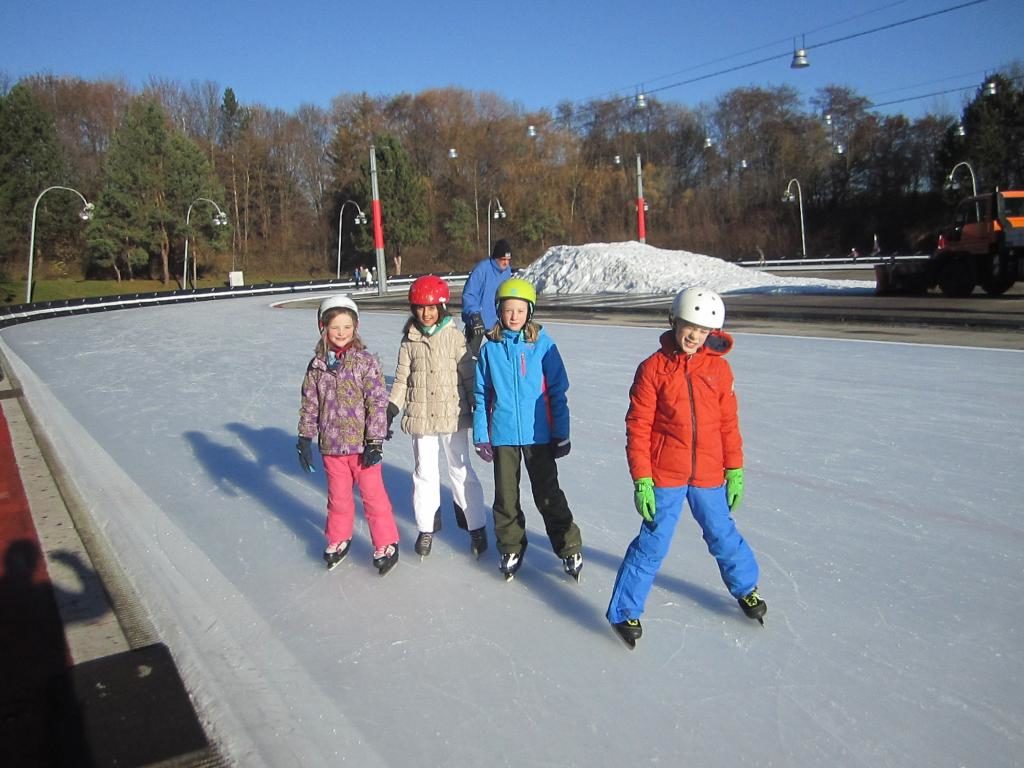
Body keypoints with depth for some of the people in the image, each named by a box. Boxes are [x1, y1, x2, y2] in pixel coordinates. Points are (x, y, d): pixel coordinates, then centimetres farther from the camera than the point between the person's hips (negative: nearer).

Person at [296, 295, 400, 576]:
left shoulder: (366, 362, -10)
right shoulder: (317, 366, 2)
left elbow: (377, 403, -11)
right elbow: (309, 404, 8)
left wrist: (375, 441, -13)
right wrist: (305, 438, 6)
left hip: (361, 445, -3)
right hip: (331, 446, 4)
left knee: (373, 495, 4)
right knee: (338, 497, 18)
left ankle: (386, 545, 19)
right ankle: (338, 540, 38)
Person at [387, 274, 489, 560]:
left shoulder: (455, 337, -6)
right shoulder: (409, 341, 2)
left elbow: (469, 375, -3)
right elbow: (401, 380, 6)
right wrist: (390, 410, 0)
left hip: (453, 416, -2)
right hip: (420, 418, 3)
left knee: (461, 471, 5)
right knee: (425, 474, 12)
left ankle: (476, 526, 18)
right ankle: (427, 527, 26)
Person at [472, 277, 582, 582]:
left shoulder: (543, 344, -6)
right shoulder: (490, 347, -1)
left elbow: (557, 391, -3)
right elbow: (481, 394, 4)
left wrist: (561, 434, -4)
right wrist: (481, 435, 1)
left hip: (538, 434, -2)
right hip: (502, 435, 2)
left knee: (548, 494, 6)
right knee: (506, 496, 13)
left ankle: (570, 549, 20)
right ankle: (510, 548, 30)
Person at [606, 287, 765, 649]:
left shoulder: (718, 367, 0)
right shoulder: (653, 368, -9)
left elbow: (729, 422, 6)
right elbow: (638, 426, -9)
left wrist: (735, 470, 6)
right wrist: (641, 480, -11)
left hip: (708, 475, 3)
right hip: (664, 475, -3)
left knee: (723, 535, 20)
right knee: (653, 543, 2)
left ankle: (746, 587, 46)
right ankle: (625, 611, 18)